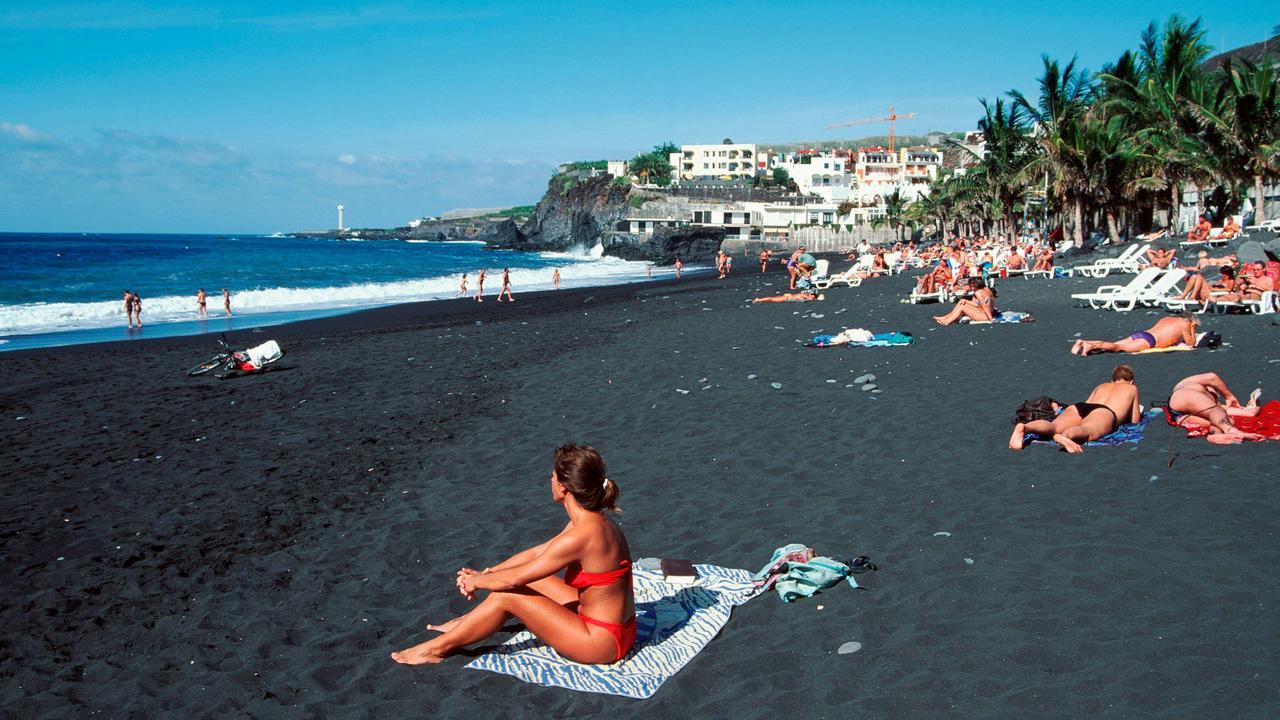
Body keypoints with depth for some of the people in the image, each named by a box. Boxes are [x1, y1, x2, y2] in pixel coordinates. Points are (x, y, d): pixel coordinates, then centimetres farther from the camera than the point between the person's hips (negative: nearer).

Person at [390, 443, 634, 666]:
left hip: (602, 642, -9)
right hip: (616, 628, 9)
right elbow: (538, 552, 14)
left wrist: (476, 582, 2)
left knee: (506, 595, -5)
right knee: (527, 578, 13)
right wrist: (485, 574, 11)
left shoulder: (581, 536, -26)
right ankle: (466, 625, 31)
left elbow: (513, 580, -16)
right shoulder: (594, 521, 2)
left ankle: (439, 647, 12)